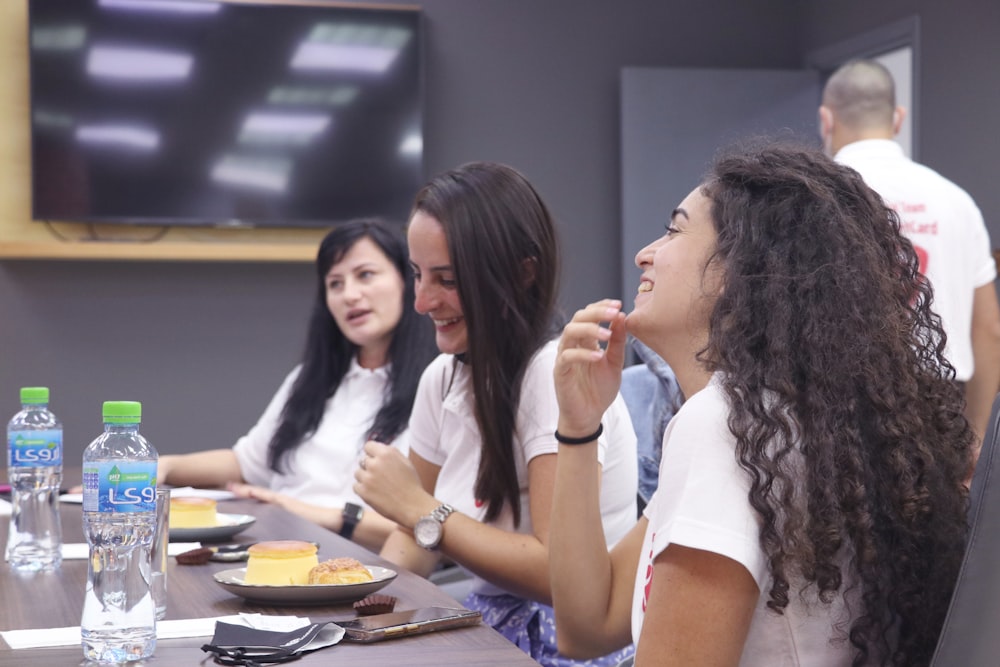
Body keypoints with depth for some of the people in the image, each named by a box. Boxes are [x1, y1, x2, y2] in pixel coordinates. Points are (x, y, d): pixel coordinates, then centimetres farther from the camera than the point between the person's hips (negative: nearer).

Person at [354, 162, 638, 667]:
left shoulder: (554, 375, -19)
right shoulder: (443, 378, 5)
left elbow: (559, 571, -23)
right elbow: (418, 532, 14)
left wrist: (420, 509, -19)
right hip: (486, 626, 7)